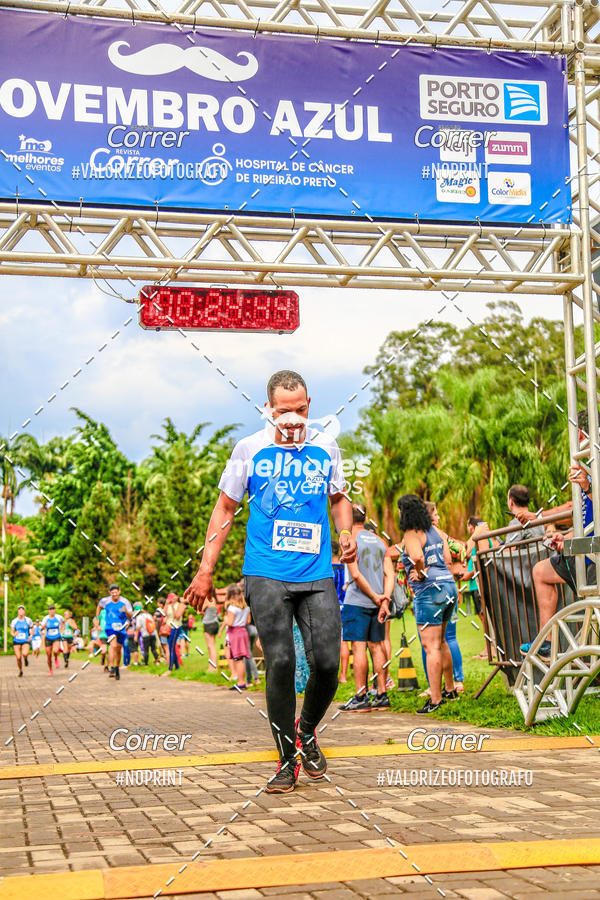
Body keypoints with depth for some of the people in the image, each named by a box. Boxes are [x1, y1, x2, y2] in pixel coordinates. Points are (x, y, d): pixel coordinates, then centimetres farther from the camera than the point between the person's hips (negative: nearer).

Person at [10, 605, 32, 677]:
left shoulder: (28, 620, -1)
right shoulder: (14, 621, 0)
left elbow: (32, 627, 17)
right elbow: (11, 631, 2)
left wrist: (31, 635, 3)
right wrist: (14, 634, -21)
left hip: (25, 641, -1)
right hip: (16, 641, 1)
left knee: (25, 654, -29)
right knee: (18, 658, -4)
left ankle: (25, 659, 9)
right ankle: (20, 671, 21)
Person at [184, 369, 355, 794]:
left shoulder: (326, 447, 9)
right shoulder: (250, 449, 3)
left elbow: (339, 497, 24)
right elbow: (225, 508, 11)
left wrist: (347, 532, 3)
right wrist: (206, 570, 8)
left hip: (317, 574, 2)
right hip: (267, 574, -2)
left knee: (327, 663, -5)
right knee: (281, 663, -10)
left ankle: (307, 733, 26)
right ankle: (287, 760, 6)